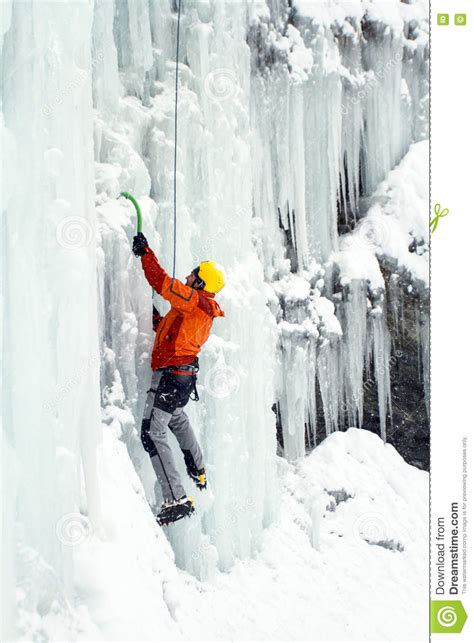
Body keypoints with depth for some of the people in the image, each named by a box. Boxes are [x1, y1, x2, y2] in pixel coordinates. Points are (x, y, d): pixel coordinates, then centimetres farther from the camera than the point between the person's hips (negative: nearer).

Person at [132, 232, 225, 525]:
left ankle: (177, 500, -21)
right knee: (177, 419, 35)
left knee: (153, 433, -15)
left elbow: (161, 281, -23)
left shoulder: (194, 299, -15)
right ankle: (199, 474, 53)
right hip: (185, 375, 11)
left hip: (171, 376, -11)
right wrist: (156, 318, 17)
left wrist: (145, 252, -13)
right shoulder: (205, 308, 13)